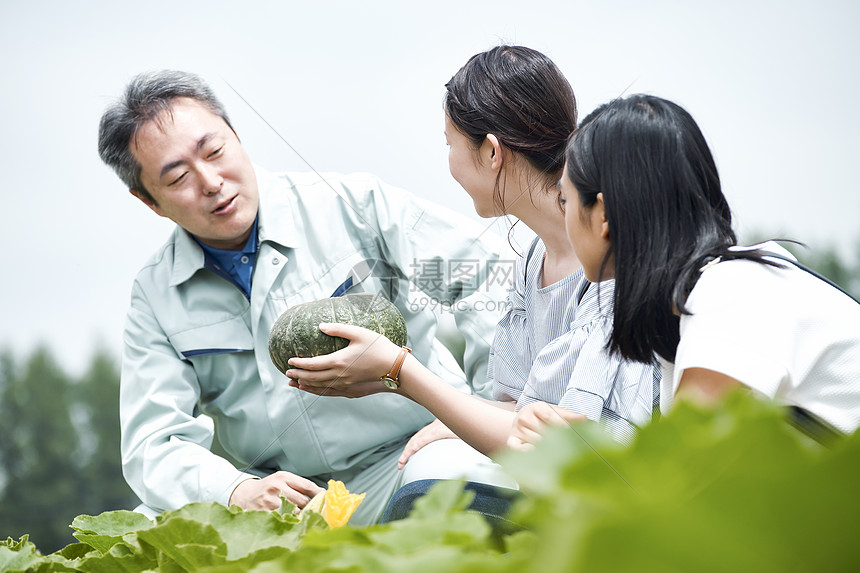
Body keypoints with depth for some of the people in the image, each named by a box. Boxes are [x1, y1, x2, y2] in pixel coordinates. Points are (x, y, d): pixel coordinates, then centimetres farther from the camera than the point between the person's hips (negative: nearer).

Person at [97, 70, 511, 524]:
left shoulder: (350, 204, -4)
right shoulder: (155, 296, 3)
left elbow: (487, 272, -4)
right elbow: (155, 445, -3)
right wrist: (238, 491, -24)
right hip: (279, 491, 4)